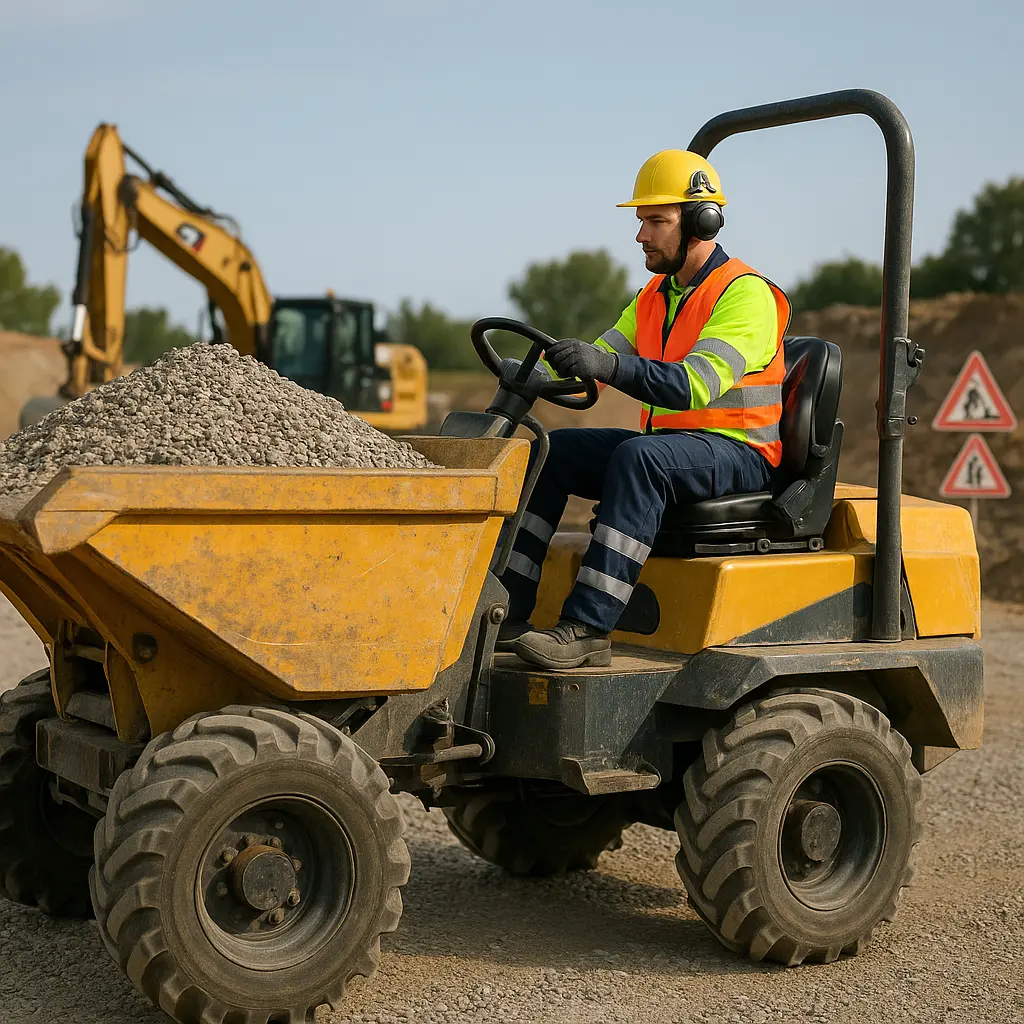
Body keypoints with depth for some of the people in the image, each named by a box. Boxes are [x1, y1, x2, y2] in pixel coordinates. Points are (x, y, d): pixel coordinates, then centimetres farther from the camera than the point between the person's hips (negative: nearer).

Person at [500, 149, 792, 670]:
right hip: (667, 446, 8)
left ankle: (587, 630, -40)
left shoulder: (745, 295, -13)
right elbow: (598, 359, 8)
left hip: (737, 456, -8)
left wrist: (607, 365, -41)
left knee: (637, 457, -36)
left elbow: (694, 385, -28)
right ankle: (505, 613, -13)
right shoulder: (656, 296, 15)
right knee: (551, 450, -7)